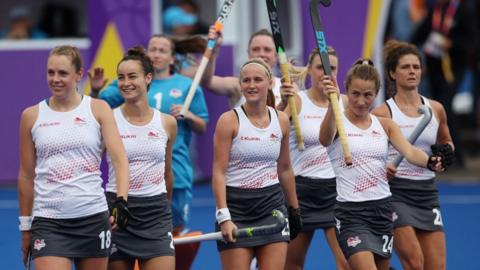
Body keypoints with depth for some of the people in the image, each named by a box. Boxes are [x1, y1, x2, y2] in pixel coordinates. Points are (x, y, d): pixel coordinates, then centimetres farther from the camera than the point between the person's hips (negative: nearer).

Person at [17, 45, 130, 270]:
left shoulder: (98, 109, 3)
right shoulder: (32, 116, 5)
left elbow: (119, 159, -5)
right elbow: (26, 175, 11)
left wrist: (121, 200, -21)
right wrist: (26, 226, 11)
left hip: (93, 217, 1)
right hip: (49, 221, 0)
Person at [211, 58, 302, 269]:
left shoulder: (281, 120, 6)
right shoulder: (229, 120, -7)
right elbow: (219, 172, -10)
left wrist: (294, 209, 20)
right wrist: (223, 216, -19)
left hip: (272, 205, 4)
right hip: (236, 206, -4)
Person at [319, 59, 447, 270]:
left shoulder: (384, 125, 9)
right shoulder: (339, 122, -5)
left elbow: (409, 152, -5)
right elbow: (325, 139, -29)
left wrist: (429, 162, -28)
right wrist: (333, 104, -48)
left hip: (382, 210, 6)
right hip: (351, 213, -6)